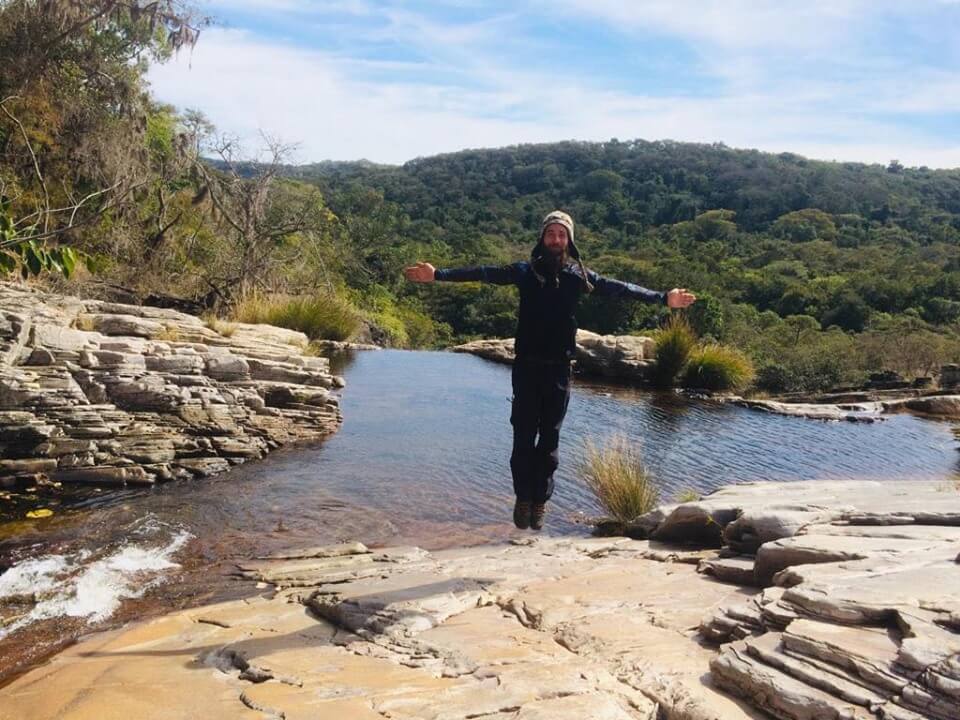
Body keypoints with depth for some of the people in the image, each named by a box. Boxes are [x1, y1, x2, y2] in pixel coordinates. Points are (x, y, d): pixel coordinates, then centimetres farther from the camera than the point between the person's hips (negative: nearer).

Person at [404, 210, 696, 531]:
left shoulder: (579, 275, 5)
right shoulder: (525, 271, 3)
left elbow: (618, 288, 2)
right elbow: (484, 273, -1)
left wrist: (662, 298, -4)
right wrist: (438, 274, -8)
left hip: (559, 368, 1)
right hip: (526, 366, -1)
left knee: (550, 439, 7)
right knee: (523, 436, 1)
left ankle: (540, 500, 17)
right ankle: (523, 497, 15)